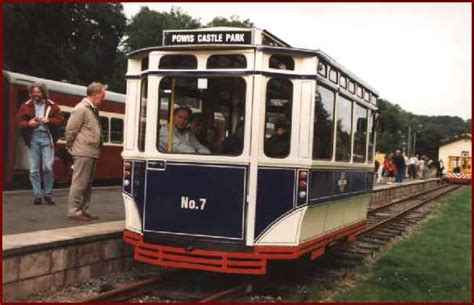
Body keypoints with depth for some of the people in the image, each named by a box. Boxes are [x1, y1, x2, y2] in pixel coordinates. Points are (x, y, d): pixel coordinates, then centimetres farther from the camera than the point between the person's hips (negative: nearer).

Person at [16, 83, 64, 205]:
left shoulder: (52, 106, 6)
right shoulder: (26, 106, 8)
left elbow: (60, 119, 3)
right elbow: (20, 121, 5)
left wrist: (49, 120, -14)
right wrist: (28, 123, -14)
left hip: (46, 137, -1)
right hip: (33, 138, 1)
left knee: (48, 167, -7)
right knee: (34, 170, 2)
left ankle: (48, 194, 7)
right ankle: (37, 195, 11)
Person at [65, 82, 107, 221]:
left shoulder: (93, 109, 15)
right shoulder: (81, 108, -13)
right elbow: (70, 129, -13)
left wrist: (97, 148, 12)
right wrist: (71, 147, -5)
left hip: (92, 153, 9)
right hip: (83, 153, -9)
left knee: (87, 184, 14)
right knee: (79, 183, -4)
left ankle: (83, 210, 21)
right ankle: (74, 211, 2)